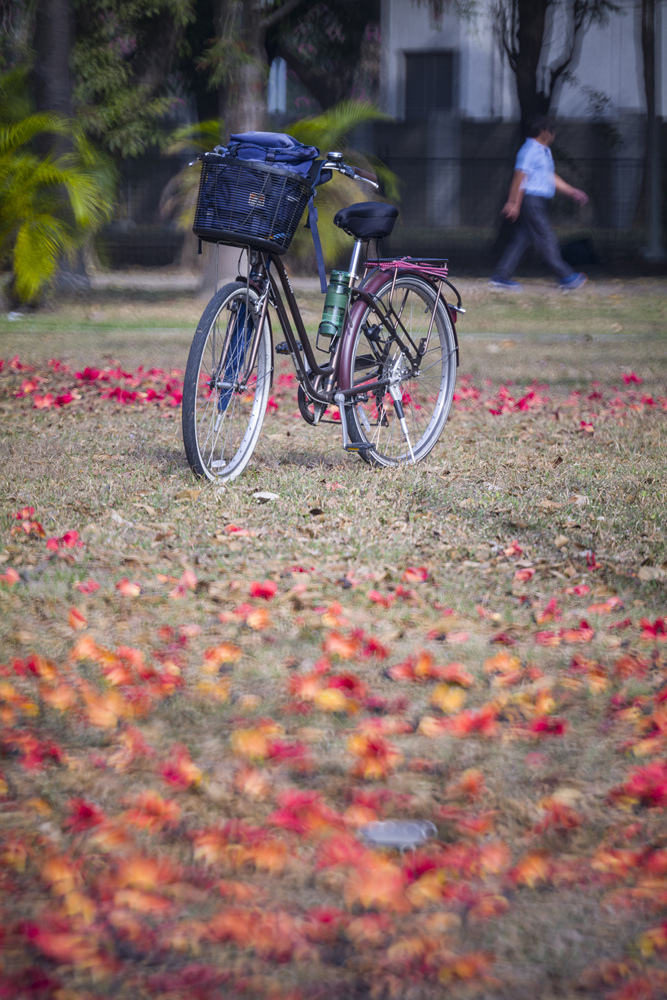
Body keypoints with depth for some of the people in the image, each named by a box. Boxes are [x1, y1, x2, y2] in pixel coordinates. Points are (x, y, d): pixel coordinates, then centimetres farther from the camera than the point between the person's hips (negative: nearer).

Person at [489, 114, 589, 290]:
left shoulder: (544, 151, 20)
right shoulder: (530, 151, -13)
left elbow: (551, 177, 27)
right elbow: (520, 177, -17)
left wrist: (572, 192, 25)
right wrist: (514, 203, -20)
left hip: (537, 203, 10)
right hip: (531, 201, -10)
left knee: (520, 240, 8)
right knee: (546, 240, -4)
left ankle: (501, 278, 8)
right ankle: (566, 277, 0)